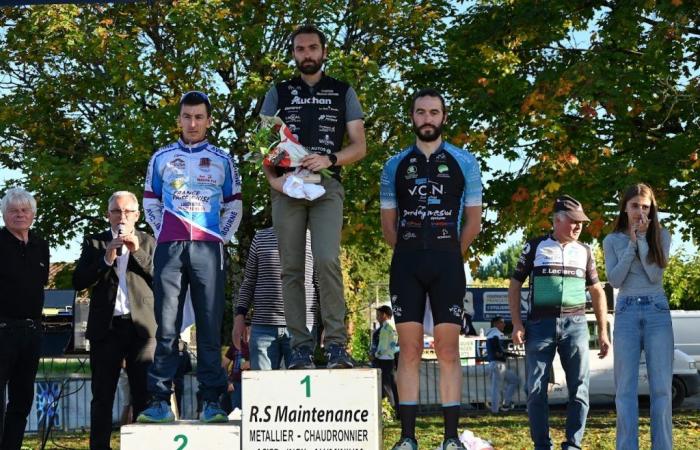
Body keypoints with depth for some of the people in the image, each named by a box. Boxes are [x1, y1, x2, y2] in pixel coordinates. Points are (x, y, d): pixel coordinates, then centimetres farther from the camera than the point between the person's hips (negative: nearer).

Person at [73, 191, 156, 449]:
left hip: (142, 325, -1)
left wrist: (137, 252, -7)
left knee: (144, 394, -4)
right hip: (106, 327, 1)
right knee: (102, 395, 4)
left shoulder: (148, 243, 12)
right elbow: (78, 282, 2)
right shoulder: (94, 243, 12)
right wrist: (106, 259, -10)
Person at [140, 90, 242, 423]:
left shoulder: (222, 160, 13)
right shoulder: (162, 158, 14)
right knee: (166, 326, -2)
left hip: (208, 249, 0)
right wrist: (162, 233, 5)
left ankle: (211, 402, -1)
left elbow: (233, 206, 16)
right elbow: (150, 202, 18)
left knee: (210, 327, -2)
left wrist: (221, 238, 5)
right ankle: (160, 401, -2)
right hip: (169, 248, 0)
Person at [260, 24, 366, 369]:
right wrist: (272, 178, -9)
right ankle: (300, 347, 1)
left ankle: (336, 344, -16)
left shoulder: (343, 93, 14)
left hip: (327, 186, -2)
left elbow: (359, 146, 9)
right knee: (291, 269, -1)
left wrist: (329, 160, -11)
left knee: (326, 260, -20)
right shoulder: (278, 93, 15)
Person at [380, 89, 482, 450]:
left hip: (447, 262, -1)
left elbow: (473, 220, 10)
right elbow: (388, 222, 15)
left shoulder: (464, 162, 9)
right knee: (409, 350, -1)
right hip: (406, 263, 1)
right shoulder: (395, 165, 12)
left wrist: (450, 255, 9)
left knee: (448, 350, -3)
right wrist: (410, 253, 11)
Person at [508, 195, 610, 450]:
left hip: (575, 324, 2)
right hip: (540, 324, -2)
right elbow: (515, 285, 7)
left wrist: (603, 331, 10)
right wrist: (517, 324, -3)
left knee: (579, 389, -3)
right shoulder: (535, 247, 6)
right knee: (536, 390, -2)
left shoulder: (584, 251, 13)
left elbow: (597, 292, 18)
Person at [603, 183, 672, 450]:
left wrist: (642, 239, -8)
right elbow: (614, 280, -2)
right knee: (626, 387, -5)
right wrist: (632, 242, -5)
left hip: (657, 311, 0)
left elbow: (655, 274, -4)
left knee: (661, 386, -4)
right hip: (627, 313, 0)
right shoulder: (612, 241, 10)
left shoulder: (661, 236, 8)